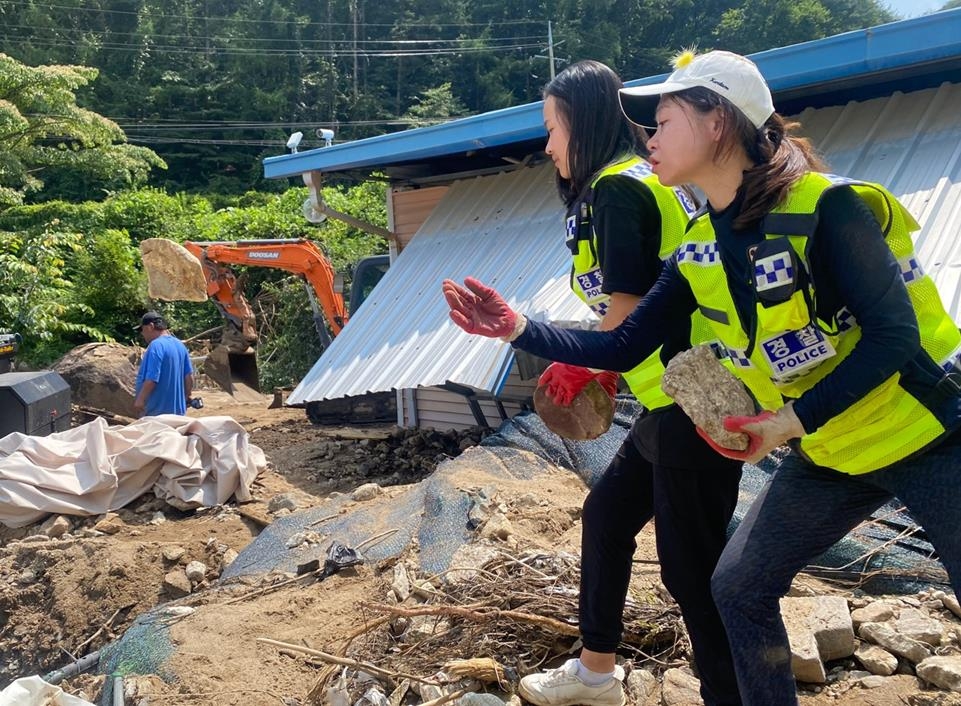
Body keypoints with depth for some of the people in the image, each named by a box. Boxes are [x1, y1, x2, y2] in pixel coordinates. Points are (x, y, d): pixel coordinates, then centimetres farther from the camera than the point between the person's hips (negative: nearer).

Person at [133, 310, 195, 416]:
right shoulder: (179, 345, 10)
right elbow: (189, 377, 12)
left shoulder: (156, 346, -16)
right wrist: (185, 398, 21)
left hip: (157, 411, -9)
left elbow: (151, 379, -23)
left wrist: (140, 400, -14)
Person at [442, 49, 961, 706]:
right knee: (738, 587, 9)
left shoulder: (824, 207, -23)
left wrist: (788, 421, -26)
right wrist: (517, 328, -7)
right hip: (827, 453, 7)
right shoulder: (699, 250, -1)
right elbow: (625, 346, 1)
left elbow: (893, 334, -25)